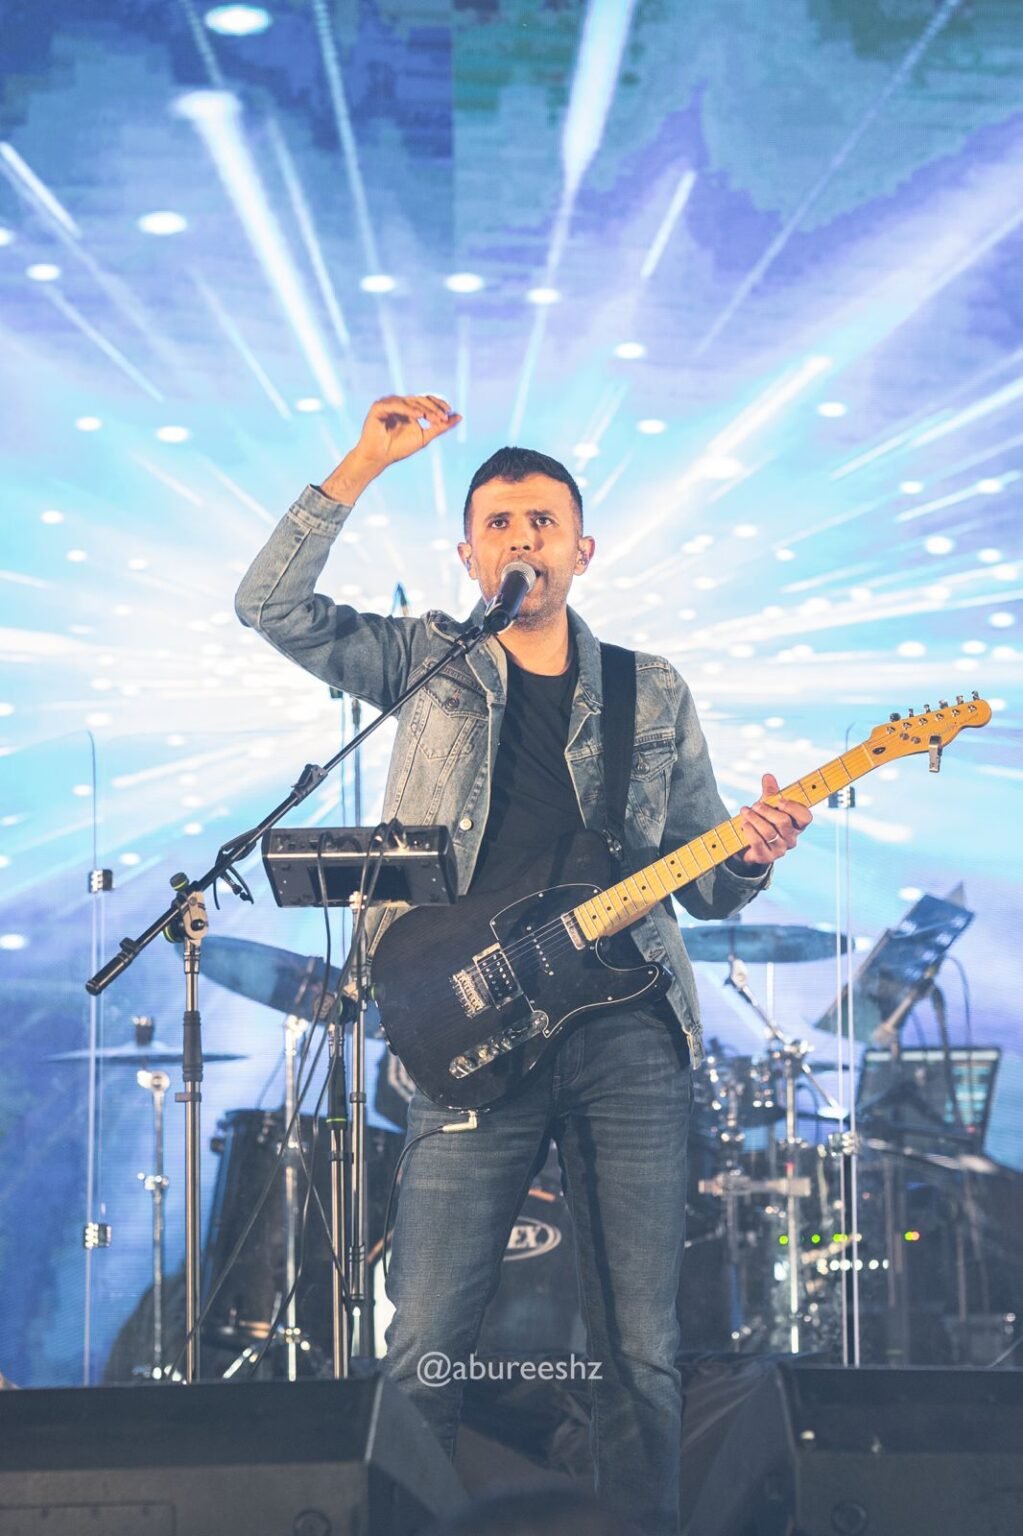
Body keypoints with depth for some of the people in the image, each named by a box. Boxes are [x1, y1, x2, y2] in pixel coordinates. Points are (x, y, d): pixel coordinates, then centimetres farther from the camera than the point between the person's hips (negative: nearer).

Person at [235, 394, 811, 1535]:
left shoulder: (651, 693, 14)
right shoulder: (427, 662, 11)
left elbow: (700, 886, 15)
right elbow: (269, 603, -1)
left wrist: (752, 854, -7)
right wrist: (364, 465, -7)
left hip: (629, 1033, 1)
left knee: (638, 1351, 3)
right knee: (424, 1346, -4)